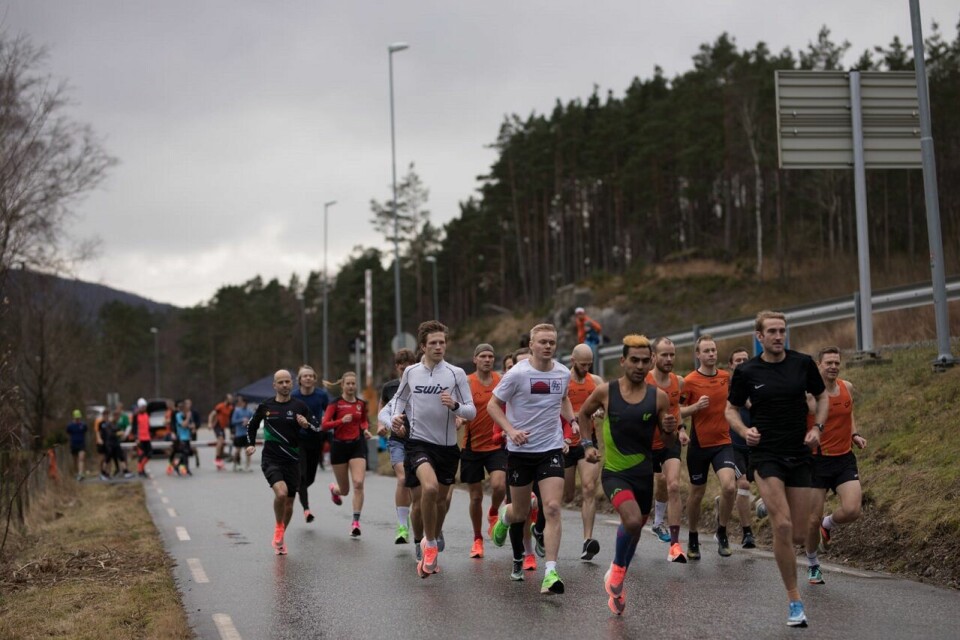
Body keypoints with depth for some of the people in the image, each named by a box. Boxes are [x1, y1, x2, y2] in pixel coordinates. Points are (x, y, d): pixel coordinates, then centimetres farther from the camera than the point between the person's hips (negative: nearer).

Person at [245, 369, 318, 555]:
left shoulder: (299, 406, 1)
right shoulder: (265, 406, 1)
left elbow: (317, 427, 5)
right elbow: (252, 426, 18)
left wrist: (307, 425, -15)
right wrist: (251, 444, 5)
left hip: (292, 461, 2)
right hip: (271, 460, -2)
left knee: (289, 504, 8)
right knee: (281, 492, -26)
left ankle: (279, 538, 31)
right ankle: (278, 528, -1)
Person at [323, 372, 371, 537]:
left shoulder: (361, 404, 5)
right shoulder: (335, 403, -5)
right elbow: (324, 424, -10)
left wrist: (365, 429, 3)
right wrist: (341, 421, -24)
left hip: (357, 445, 2)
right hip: (339, 446, -2)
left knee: (358, 483, -17)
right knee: (345, 490, 8)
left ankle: (356, 522, -12)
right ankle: (334, 488, 48)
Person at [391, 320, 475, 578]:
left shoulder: (456, 374, -4)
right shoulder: (410, 372, 2)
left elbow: (471, 412, -6)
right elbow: (401, 398, 23)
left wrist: (454, 405, -25)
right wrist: (396, 417, 5)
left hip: (447, 445, 1)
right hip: (418, 441, -1)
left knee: (441, 499, 14)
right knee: (429, 487, -27)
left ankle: (431, 546, 38)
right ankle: (430, 545, -8)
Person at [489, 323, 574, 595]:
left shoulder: (563, 373, 3)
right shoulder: (518, 373, -11)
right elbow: (493, 404, -6)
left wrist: (572, 420, 6)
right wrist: (510, 430, -20)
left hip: (551, 449, 2)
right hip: (520, 450, -2)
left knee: (552, 508, -14)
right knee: (521, 513, 10)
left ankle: (550, 572, -14)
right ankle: (505, 516, 49)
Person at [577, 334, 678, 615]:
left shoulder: (659, 397, -5)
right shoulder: (605, 391, -8)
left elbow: (667, 442, 3)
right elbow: (583, 413, 13)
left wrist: (670, 430, -18)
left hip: (644, 472, 3)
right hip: (614, 472, -3)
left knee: (635, 526, 16)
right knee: (632, 521, -26)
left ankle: (617, 585, 39)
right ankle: (616, 569, 2)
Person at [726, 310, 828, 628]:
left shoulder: (803, 363, 0)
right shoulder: (746, 371, -4)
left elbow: (822, 397, 13)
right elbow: (731, 409, 8)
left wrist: (817, 428, -3)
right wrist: (744, 430, -12)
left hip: (799, 455, 3)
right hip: (765, 455, -3)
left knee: (799, 536, 2)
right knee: (782, 526, -20)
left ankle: (768, 507, 38)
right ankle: (794, 601, -7)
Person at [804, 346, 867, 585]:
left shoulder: (847, 388, 4)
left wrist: (855, 435, 6)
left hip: (844, 459, 4)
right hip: (817, 460, -3)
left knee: (852, 510, -16)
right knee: (814, 519, 1)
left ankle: (828, 525, 20)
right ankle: (812, 565, 26)